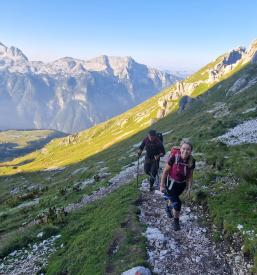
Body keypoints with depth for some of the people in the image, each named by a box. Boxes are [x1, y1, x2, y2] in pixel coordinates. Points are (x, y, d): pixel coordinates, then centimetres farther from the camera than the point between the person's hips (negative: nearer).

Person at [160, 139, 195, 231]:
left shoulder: (192, 161, -18)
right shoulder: (174, 158, -30)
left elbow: (190, 176, -3)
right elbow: (165, 172, -19)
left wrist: (189, 188, -1)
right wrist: (162, 185, -14)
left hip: (182, 185, 4)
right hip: (171, 184, -4)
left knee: (173, 198, 27)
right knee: (177, 203, -8)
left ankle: (168, 207, 61)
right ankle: (176, 221, 21)